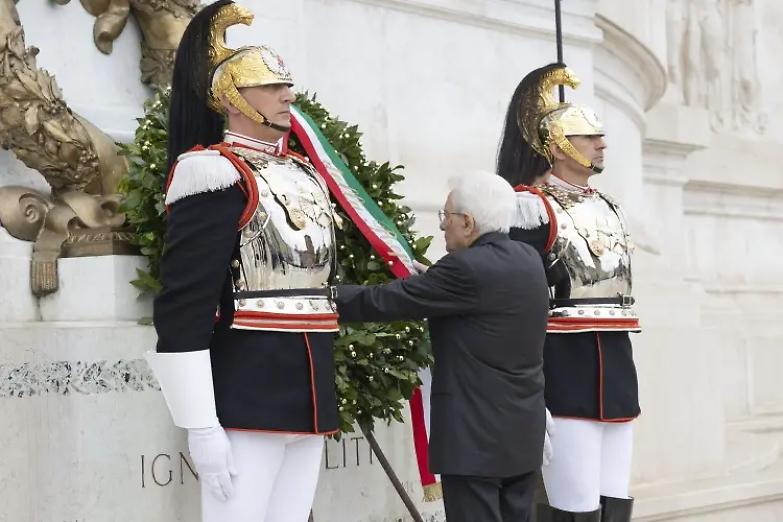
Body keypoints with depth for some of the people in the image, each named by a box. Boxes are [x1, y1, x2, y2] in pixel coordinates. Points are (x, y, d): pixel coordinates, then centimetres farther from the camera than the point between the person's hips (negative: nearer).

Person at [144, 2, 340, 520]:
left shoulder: (306, 176, 16)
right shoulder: (217, 173, -10)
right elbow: (183, 305, -16)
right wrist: (202, 426, -20)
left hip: (310, 388, 8)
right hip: (244, 390, -8)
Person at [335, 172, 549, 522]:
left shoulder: (468, 268, -17)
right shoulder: (528, 260, 8)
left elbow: (387, 301, -13)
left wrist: (328, 297, -2)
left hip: (476, 436, -9)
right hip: (523, 433, 9)